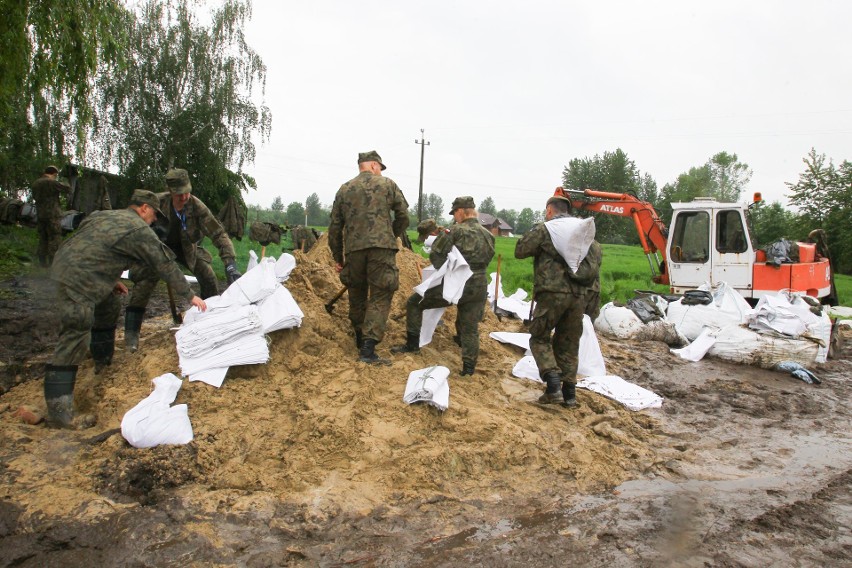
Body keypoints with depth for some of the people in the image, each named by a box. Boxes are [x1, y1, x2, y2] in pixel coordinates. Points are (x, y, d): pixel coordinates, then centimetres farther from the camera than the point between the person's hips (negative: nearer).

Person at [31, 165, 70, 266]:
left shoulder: (35, 183, 11)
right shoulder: (52, 182, -13)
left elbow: (34, 197, 21)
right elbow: (67, 188, -6)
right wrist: (66, 194, 13)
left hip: (40, 215, 8)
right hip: (52, 215, -8)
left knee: (43, 239, 13)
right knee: (55, 239, -5)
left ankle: (43, 261, 15)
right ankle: (53, 261, -9)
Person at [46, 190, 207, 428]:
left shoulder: (108, 216, 19)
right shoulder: (139, 230, -7)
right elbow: (165, 264, -3)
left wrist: (112, 280, 24)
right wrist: (190, 295, 5)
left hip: (69, 269, 11)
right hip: (76, 280, -10)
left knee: (108, 310, 26)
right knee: (76, 338, -13)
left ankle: (103, 363, 43)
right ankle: (58, 411, -13)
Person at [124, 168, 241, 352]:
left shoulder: (197, 207, -28)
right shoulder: (158, 201, -28)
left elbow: (219, 234, -31)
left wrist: (230, 264, -42)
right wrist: (152, 230, -32)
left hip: (186, 247, 2)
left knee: (208, 276, -7)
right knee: (147, 278, -23)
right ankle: (131, 330, -13)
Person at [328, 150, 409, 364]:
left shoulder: (344, 190, 15)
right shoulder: (387, 184, 7)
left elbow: (335, 227, 14)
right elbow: (403, 215, 7)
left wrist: (338, 257, 21)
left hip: (353, 250, 4)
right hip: (381, 248, -3)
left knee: (357, 296, 17)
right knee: (380, 298, -2)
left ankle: (360, 341, 28)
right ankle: (368, 348, -13)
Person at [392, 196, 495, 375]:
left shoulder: (456, 231, -10)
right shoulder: (488, 235, 7)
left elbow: (435, 255, -9)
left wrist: (444, 269, 9)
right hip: (478, 289, 5)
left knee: (414, 302, 11)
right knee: (470, 329, 17)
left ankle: (412, 344, 14)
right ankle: (469, 367, 14)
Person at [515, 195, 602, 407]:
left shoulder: (544, 229, -2)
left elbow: (519, 251, 0)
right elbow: (596, 254, 18)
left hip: (553, 292, -5)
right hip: (579, 295, 5)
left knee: (540, 338, 8)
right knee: (569, 343, 14)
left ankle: (553, 385, -7)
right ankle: (569, 392, 16)